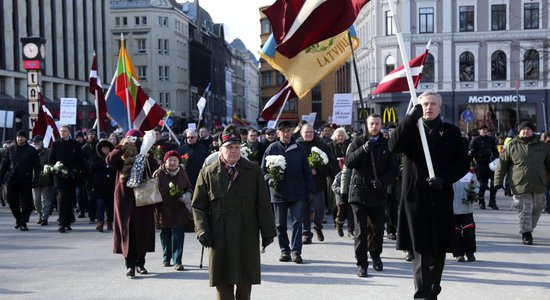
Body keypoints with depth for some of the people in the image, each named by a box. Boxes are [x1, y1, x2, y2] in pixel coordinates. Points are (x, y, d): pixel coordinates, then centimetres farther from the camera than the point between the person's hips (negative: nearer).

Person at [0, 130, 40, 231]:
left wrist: (36, 177, -13)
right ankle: (18, 218, 27)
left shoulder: (31, 150, 1)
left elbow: (36, 165, -2)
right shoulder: (10, 149, 9)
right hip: (11, 180, 3)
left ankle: (23, 223, 4)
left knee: (26, 203, -3)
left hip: (25, 181, -3)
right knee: (12, 202, 8)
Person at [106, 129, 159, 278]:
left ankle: (140, 262, 20)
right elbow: (109, 161, -14)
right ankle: (130, 264, -5)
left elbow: (155, 169, -10)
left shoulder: (145, 156, 6)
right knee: (127, 230, -5)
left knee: (142, 230, 6)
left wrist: (146, 154, -18)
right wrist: (121, 147, -16)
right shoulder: (121, 155, 6)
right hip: (125, 197, -1)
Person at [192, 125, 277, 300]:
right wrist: (202, 230, -7)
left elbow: (263, 204, 6)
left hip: (248, 236, 1)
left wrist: (268, 232, 3)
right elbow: (198, 206, 6)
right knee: (223, 284, 2)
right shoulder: (208, 173, 4)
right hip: (219, 237, -1)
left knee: (246, 281, 8)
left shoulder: (253, 171, 6)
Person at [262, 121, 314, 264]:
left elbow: (306, 171, 8)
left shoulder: (299, 149, 5)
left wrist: (310, 190, 6)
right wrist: (269, 179, -15)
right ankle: (285, 251, 20)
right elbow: (264, 170, 5)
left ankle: (296, 251, 1)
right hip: (279, 193, 0)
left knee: (297, 222, -3)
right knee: (280, 224, 8)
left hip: (298, 193, 0)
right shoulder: (272, 149, 1)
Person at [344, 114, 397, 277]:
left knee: (378, 229, 8)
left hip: (378, 193, 1)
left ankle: (375, 254, 34)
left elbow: (393, 169, 6)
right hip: (359, 191, -1)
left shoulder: (386, 144, 7)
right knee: (361, 230, -4)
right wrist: (363, 149, -20)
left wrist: (383, 181, -12)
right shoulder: (358, 142, 5)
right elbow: (348, 162, -7)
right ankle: (361, 263, 5)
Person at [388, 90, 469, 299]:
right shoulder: (410, 129, 8)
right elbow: (394, 146, -11)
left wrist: (444, 178, -11)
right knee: (421, 249, -5)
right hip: (415, 197, -2)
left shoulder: (451, 132, 10)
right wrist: (411, 117, -17)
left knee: (438, 250, 9)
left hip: (441, 198, 2)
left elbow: (463, 163, 6)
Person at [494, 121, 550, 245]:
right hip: (520, 187, -3)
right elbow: (502, 164, 0)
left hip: (538, 186, 4)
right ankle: (526, 234, 4)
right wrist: (498, 182, -6)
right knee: (525, 211, -5)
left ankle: (529, 230, 31)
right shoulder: (512, 146, 1)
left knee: (537, 210, 12)